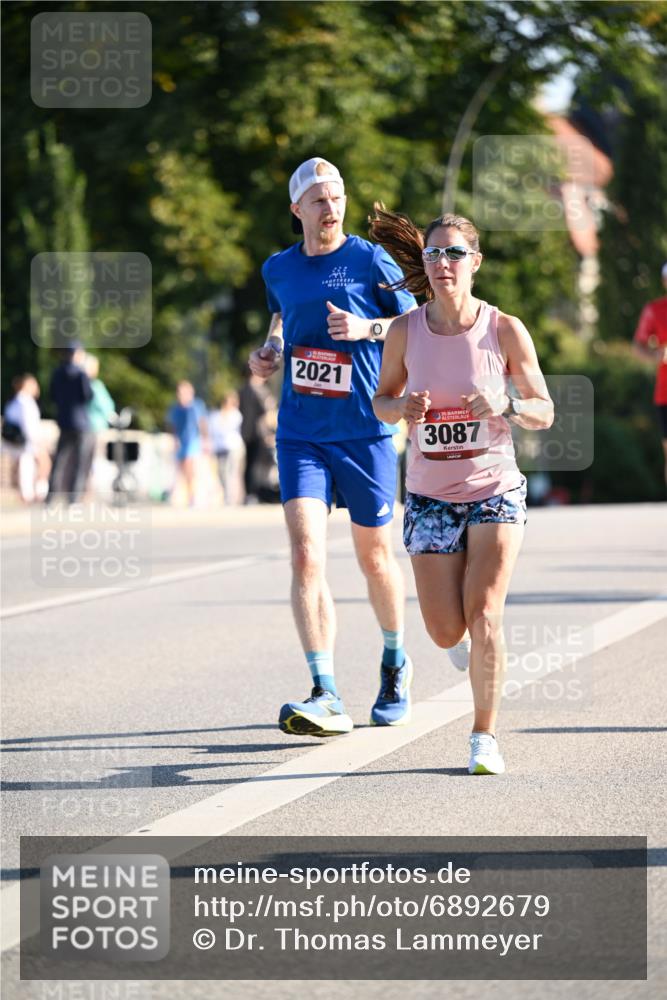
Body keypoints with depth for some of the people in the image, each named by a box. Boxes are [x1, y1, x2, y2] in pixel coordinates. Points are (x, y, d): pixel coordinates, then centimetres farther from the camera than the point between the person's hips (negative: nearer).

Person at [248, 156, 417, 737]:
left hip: (365, 433, -2)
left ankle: (395, 665, 40)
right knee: (306, 557, -15)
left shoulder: (371, 262, -4)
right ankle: (326, 699, -19)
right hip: (300, 436, 2)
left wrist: (368, 328, -18)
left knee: (375, 556, 12)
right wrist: (269, 354, 10)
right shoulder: (278, 270, 8)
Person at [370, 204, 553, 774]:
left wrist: (505, 407, -24)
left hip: (495, 491, -2)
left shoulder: (505, 331, -10)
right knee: (446, 633, 1)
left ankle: (485, 737, 0)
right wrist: (403, 408, -15)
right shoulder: (405, 332, -6)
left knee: (484, 618, -16)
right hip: (430, 497, 2)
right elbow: (382, 402, 8)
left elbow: (545, 412, -4)